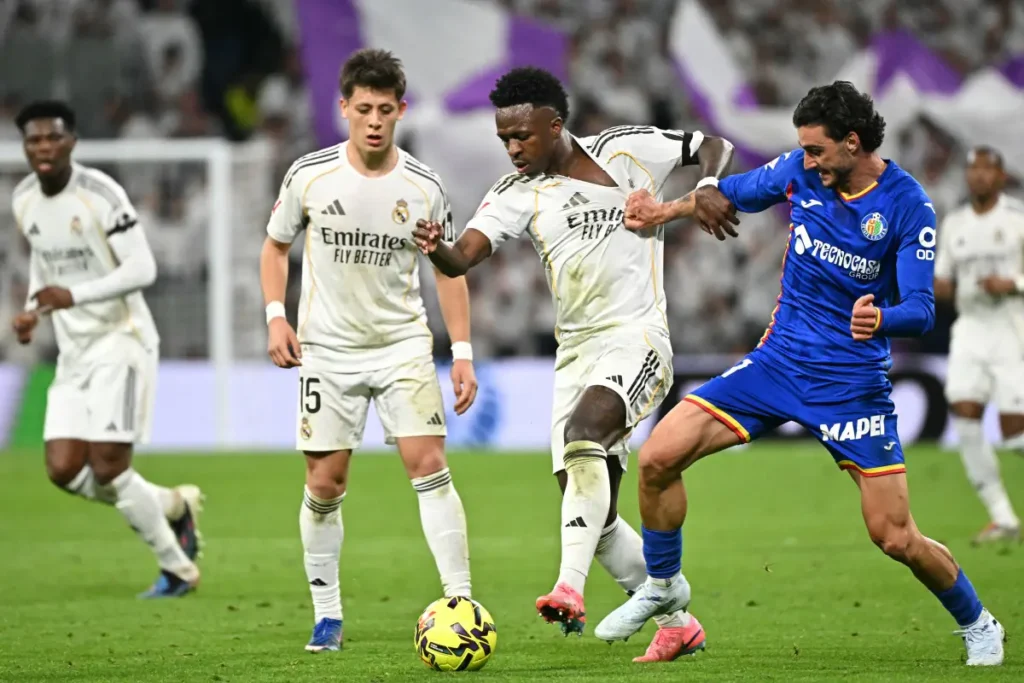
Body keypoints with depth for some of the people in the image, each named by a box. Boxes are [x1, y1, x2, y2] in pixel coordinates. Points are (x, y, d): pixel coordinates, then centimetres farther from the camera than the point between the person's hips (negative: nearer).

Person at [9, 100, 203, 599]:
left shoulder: (99, 194, -17)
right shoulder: (23, 200, 6)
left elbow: (142, 269, -20)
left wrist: (74, 295, -30)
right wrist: (32, 310, 6)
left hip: (120, 340, -7)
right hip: (74, 351, 7)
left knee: (107, 467, -12)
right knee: (64, 471, -2)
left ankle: (177, 568, 6)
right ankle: (174, 507, 20)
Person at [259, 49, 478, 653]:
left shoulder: (423, 187, -5)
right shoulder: (310, 176, -6)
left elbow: (449, 268, 7)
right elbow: (276, 246, 9)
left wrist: (462, 352, 1)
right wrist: (276, 315, -6)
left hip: (403, 343, 0)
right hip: (329, 349, 0)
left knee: (430, 466, -13)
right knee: (325, 484, 1)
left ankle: (461, 602, -13)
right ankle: (327, 615, 15)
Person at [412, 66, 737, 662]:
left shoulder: (628, 150, 0)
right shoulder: (519, 194, 5)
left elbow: (715, 146, 13)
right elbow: (465, 256, -10)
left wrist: (710, 189, -8)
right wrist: (436, 249, -33)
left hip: (637, 339, -6)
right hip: (576, 354, 6)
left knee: (584, 431, -34)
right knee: (593, 517, 4)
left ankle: (570, 589, -42)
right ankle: (678, 623, 21)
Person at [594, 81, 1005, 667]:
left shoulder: (909, 207, -15)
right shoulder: (803, 171, -3)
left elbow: (921, 310, -19)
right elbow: (732, 192, 15)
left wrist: (879, 319, -41)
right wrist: (670, 209, -1)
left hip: (853, 383, -4)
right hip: (779, 361, 4)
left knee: (896, 538, -7)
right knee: (659, 456, -8)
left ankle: (978, 624, 21)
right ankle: (663, 586, 17)